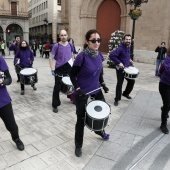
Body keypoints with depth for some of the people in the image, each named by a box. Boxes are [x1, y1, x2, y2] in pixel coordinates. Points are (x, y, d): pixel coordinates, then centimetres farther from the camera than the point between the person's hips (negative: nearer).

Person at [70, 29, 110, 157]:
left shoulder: (99, 55, -3)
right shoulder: (82, 57, -22)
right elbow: (72, 75, -14)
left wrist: (102, 84, 10)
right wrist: (78, 89, -24)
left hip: (95, 89, 7)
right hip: (83, 92, -7)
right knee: (81, 119, 5)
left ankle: (99, 130, 53)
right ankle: (78, 145, 27)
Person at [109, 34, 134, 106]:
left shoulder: (128, 47, 7)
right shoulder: (120, 48, -19)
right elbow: (111, 55, -28)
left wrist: (129, 60, 12)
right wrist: (119, 63, -28)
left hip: (127, 68, 8)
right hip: (120, 69, -8)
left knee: (132, 81, 15)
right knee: (119, 84, -1)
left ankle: (126, 93, 37)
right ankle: (117, 99, 13)